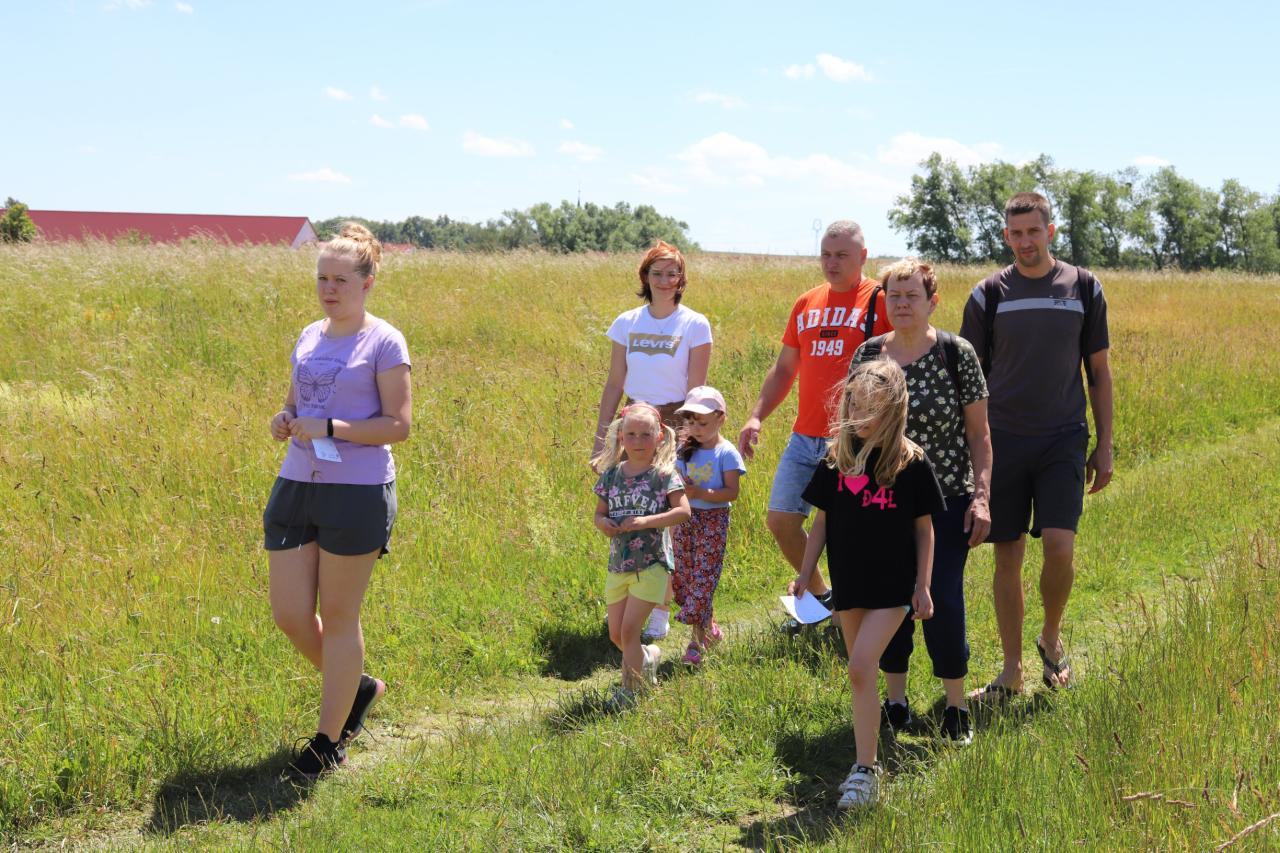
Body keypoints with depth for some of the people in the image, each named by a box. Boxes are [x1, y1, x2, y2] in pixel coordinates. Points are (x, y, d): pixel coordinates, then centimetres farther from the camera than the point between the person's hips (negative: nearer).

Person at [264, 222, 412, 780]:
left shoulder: (384, 342, -6)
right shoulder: (309, 338, 13)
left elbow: (398, 425, -10)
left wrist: (330, 429, -20)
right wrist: (283, 420, 0)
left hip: (357, 492, -6)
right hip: (296, 486, 6)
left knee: (339, 617, 3)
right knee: (289, 614, 6)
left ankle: (329, 741, 16)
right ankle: (358, 687, 33)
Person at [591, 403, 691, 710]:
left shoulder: (663, 474, -9)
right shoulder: (612, 474, 5)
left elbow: (683, 511, -17)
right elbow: (599, 513, 12)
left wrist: (646, 521, -26)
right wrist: (603, 523, -12)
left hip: (651, 564, -5)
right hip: (618, 564, 5)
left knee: (629, 629, -10)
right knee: (616, 635, 12)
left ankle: (630, 689, 4)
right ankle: (648, 656, 41)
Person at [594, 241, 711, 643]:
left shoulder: (695, 326, -4)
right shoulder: (627, 323, 5)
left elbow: (696, 390, -5)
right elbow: (614, 384, 8)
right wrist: (600, 437, 6)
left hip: (675, 426, -3)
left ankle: (660, 610, 9)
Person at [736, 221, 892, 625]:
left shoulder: (881, 300, -4)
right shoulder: (807, 304, 13)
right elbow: (784, 369, 19)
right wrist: (757, 416, 9)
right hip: (805, 438, 6)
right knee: (780, 520, 7)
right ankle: (819, 595, 28)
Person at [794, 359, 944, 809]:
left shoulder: (910, 462, -6)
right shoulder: (835, 458, 2)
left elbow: (924, 528, 0)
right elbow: (821, 521, 8)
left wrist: (922, 586, -1)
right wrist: (804, 576, 5)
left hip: (892, 585, -4)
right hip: (848, 583, 4)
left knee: (861, 668, -15)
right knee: (861, 674, 13)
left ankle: (865, 772, -9)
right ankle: (865, 763, 27)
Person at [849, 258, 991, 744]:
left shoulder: (957, 355, -6)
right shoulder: (866, 356, 3)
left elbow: (979, 434, -2)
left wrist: (982, 497, -10)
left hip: (945, 502, -3)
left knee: (943, 602, -6)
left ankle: (956, 707, 10)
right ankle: (895, 702, 22)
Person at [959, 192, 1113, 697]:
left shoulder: (1084, 289, 4)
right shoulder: (989, 294, 2)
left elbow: (1100, 373, 9)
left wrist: (1105, 445, 6)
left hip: (1064, 438, 0)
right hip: (1004, 441, 1)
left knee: (1060, 547, -13)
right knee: (1007, 558, 3)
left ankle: (1051, 636, 15)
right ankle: (1011, 671, 15)